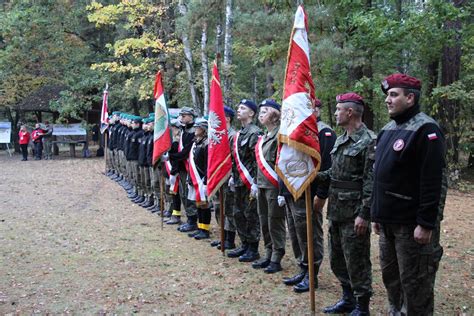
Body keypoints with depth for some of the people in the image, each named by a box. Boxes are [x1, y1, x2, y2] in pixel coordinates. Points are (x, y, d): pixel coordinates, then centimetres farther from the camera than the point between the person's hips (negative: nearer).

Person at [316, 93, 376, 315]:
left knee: (356, 262, 1)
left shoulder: (369, 142, -14)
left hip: (354, 214, -9)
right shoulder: (341, 140, 13)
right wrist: (317, 176, 2)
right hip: (336, 211, 9)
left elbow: (372, 181, -18)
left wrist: (364, 214, -21)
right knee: (337, 259, 18)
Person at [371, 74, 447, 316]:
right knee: (390, 276, 18)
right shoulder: (388, 130, 13)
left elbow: (433, 181, -20)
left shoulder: (425, 130, -14)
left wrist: (426, 223, -22)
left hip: (413, 224, -9)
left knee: (414, 283, 2)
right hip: (388, 221, 9)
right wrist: (377, 215, 18)